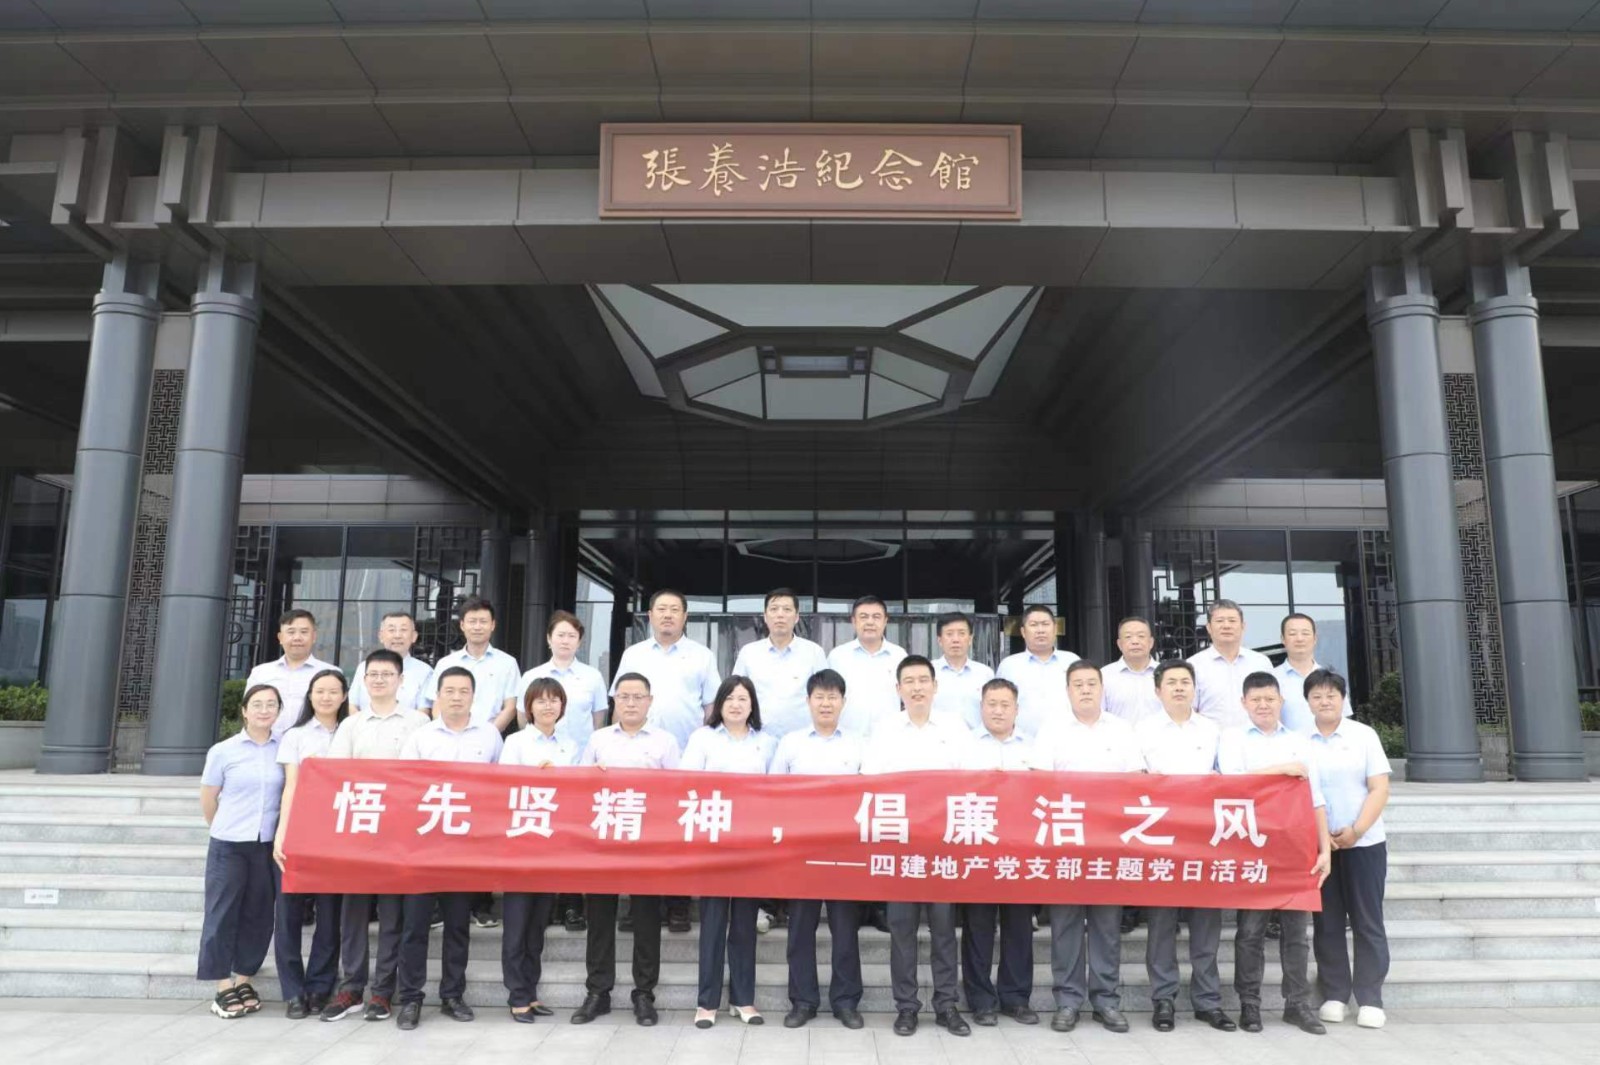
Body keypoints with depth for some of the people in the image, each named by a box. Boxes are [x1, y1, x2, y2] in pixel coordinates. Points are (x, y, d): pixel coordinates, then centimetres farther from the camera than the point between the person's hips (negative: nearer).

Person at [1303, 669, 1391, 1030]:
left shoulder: (1363, 735, 2)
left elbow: (1380, 789, -3)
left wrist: (1356, 830, -14)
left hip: (1364, 843, -1)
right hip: (1318, 844, 1)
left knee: (1367, 921, 3)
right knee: (1327, 922, 5)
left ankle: (1369, 999, 10)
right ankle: (1334, 996, 14)